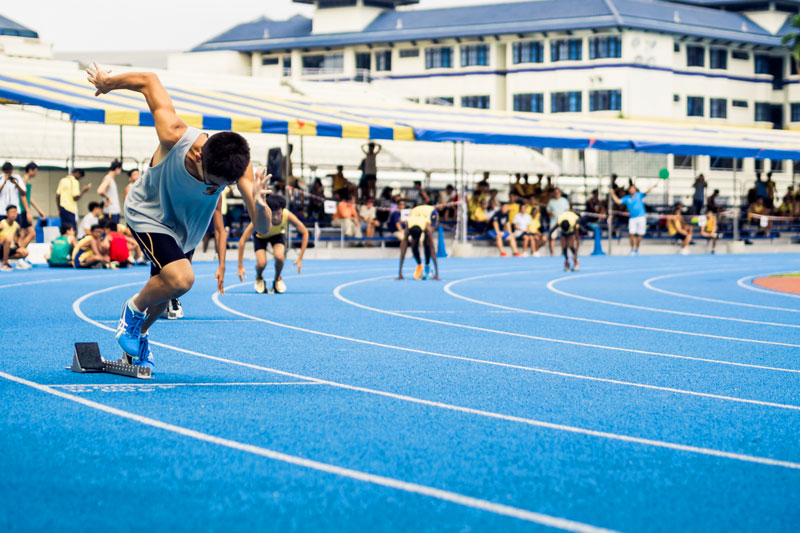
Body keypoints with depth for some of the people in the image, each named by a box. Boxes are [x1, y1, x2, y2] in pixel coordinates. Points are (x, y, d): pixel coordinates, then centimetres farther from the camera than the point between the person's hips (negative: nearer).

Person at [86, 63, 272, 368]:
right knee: (181, 280, -25)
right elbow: (148, 81, -25)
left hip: (185, 227, 4)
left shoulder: (239, 167, -33)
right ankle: (134, 308, 5)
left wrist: (260, 207, -61)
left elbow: (262, 228, -38)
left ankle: (139, 334, 49)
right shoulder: (174, 137, -40)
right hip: (148, 213, -4)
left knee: (165, 289, 18)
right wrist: (106, 83, -7)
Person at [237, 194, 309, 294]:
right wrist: (240, 266, -35)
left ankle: (278, 279, 3)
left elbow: (305, 233, -19)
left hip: (278, 234, 1)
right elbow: (242, 240, -35)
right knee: (262, 263, -24)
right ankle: (259, 278, 14)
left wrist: (300, 258, -23)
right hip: (260, 236, -1)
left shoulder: (288, 216, -35)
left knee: (279, 256, -29)